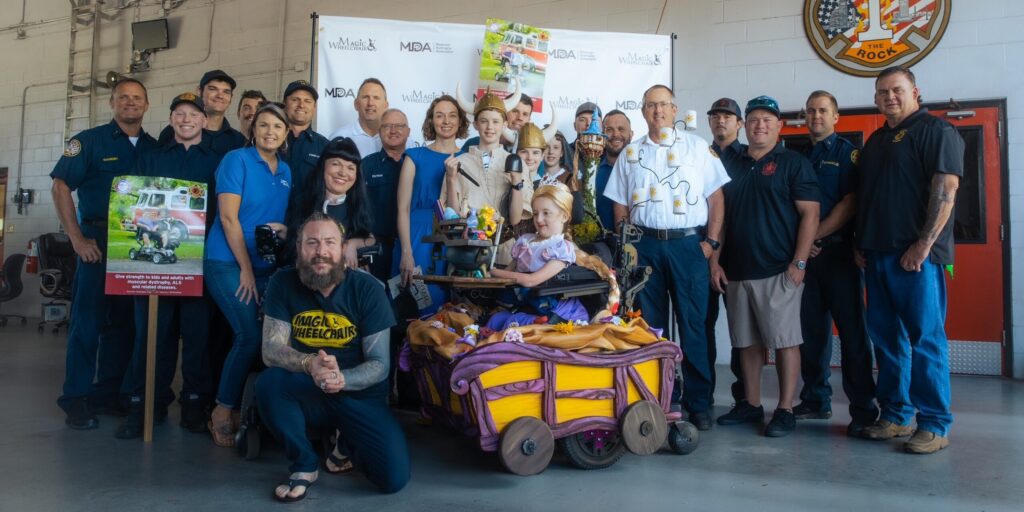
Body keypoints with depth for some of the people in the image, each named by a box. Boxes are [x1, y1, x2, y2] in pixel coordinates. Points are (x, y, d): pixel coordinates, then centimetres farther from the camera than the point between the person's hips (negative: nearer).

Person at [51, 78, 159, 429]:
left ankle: (108, 393, 19)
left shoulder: (155, 148, 12)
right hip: (98, 242, -4)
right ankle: (76, 399, 7)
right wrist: (77, 239, -11)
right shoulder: (90, 141, 1)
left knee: (124, 321, 8)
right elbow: (61, 187, -4)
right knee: (88, 319, -2)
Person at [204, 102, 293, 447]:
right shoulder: (237, 160, -6)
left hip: (266, 266, 6)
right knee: (251, 335, -15)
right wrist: (245, 268, -13)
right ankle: (223, 412, 2)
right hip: (228, 262, -6)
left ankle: (238, 409, 14)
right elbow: (228, 217, -12)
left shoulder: (286, 172, 12)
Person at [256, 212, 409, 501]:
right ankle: (304, 465, -6)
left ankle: (349, 447, 17)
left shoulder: (367, 289, -11)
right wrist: (308, 364, -35)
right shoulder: (283, 284, -6)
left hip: (359, 396, -1)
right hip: (306, 395, 1)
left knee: (394, 478, -20)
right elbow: (271, 349, -13)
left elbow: (380, 363, -12)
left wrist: (342, 379, -34)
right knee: (269, 382, -32)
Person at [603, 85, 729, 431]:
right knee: (651, 325, 6)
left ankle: (698, 402, 10)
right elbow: (620, 207, 13)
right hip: (645, 245, 2)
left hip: (689, 244, -2)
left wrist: (711, 241, -4)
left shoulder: (697, 147, 7)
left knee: (693, 325, -1)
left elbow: (716, 198, 4)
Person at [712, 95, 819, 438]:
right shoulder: (732, 166, 15)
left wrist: (799, 263, -13)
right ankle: (750, 404, 21)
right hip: (736, 271, 5)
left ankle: (785, 411, 6)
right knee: (747, 341, 11)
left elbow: (809, 214, -6)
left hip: (778, 270, -5)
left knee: (784, 340, -1)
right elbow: (720, 216, 16)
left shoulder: (793, 163, 0)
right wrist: (715, 261, 7)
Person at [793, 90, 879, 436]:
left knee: (851, 330, -4)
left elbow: (851, 203, -9)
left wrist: (815, 236, -12)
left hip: (838, 251, -5)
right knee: (811, 329, 8)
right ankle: (816, 401, 17)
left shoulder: (848, 152, 2)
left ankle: (863, 410, 1)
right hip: (805, 254, 5)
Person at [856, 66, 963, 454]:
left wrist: (924, 244, -19)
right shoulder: (875, 140, 20)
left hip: (916, 254, -7)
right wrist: (861, 244, 12)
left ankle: (934, 425, 3)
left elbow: (946, 188, -13)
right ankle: (895, 415, 18)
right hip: (877, 255, 7)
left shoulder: (935, 130, -3)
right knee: (886, 337, 9)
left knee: (925, 338, -4)